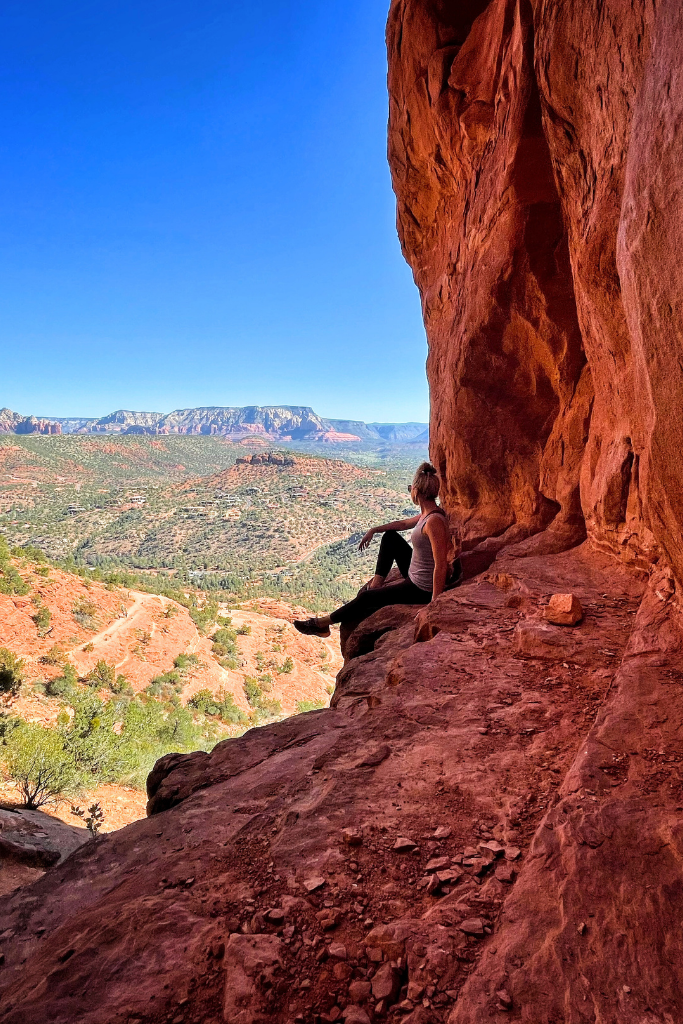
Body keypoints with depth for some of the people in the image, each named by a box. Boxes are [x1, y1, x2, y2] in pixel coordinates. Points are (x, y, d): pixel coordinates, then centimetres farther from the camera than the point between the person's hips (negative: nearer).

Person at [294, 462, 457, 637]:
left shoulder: (434, 521, -28)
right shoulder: (428, 513, 1)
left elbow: (441, 566, -30)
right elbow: (405, 524, 23)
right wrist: (374, 530, 22)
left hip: (422, 590, -9)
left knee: (366, 598, 1)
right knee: (390, 537, 17)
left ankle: (322, 623, 19)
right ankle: (376, 584, 18)